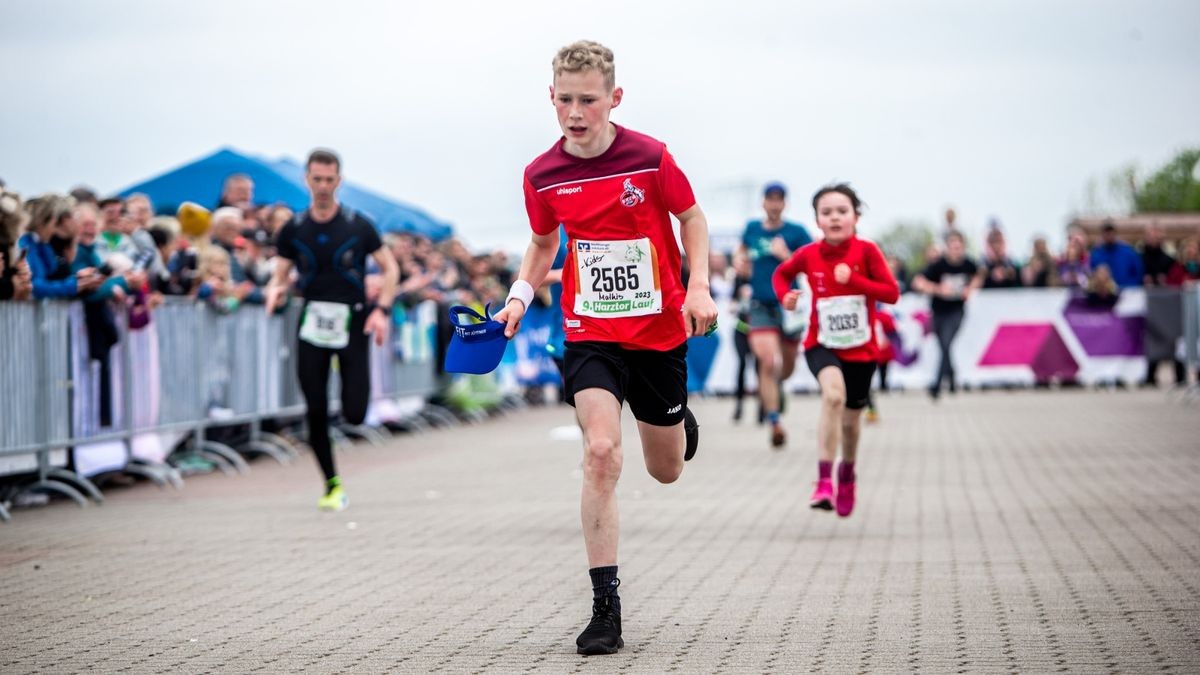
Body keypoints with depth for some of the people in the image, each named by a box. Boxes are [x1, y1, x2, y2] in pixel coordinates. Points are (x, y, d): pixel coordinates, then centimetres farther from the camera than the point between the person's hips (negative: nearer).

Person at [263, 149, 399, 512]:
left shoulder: (358, 226, -1)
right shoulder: (293, 230, 4)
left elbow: (390, 268, 5)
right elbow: (280, 275, 8)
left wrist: (382, 309, -8)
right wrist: (274, 291, -16)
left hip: (352, 323, -1)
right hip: (313, 325, 2)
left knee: (354, 414, -8)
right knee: (316, 413, -3)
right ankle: (333, 487, 12)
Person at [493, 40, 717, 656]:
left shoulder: (649, 157, -12)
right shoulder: (542, 176, -5)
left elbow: (692, 218, 3)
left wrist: (699, 287, -10)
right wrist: (519, 296, -2)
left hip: (659, 332, 0)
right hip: (590, 334, 0)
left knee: (666, 470, 13)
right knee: (600, 452, -21)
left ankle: (681, 422, 54)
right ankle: (606, 609, -17)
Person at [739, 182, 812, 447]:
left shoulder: (796, 232, -3)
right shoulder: (752, 228, 6)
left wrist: (786, 256, -22)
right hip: (760, 306, 0)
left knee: (787, 367, 14)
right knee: (768, 362, -19)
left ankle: (773, 385, 50)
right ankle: (774, 422, -17)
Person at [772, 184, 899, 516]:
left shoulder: (866, 250, -11)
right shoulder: (809, 254, -6)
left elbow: (892, 293, -14)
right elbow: (781, 274, 13)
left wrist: (852, 279, -25)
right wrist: (785, 295, -8)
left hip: (861, 348, 1)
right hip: (822, 344, -1)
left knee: (851, 418, 15)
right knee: (834, 394, -31)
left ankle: (847, 473, 48)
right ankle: (824, 481, -33)